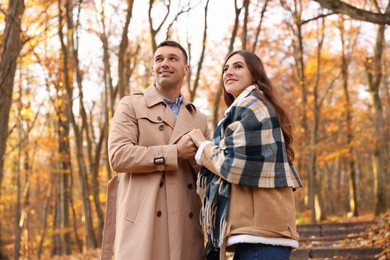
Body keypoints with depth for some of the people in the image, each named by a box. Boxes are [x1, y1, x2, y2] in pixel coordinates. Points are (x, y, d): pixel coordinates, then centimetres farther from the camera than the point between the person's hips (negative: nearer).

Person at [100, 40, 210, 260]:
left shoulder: (198, 119, 20)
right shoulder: (131, 106, 8)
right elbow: (118, 156, -7)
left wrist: (197, 155, -7)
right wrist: (175, 152, -10)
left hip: (185, 227, 4)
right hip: (144, 223, -4)